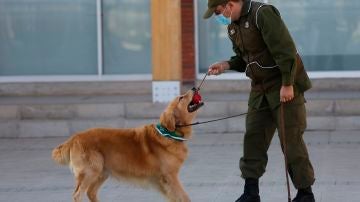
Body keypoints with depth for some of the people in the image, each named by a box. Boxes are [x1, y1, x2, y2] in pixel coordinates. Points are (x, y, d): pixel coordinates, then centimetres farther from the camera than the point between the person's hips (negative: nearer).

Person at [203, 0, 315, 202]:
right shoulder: (233, 26, 9)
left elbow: (285, 50, -23)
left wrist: (287, 85, -23)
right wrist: (226, 65, 1)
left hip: (285, 87, -8)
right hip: (260, 88, 8)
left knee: (291, 140, -4)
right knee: (253, 138, 5)